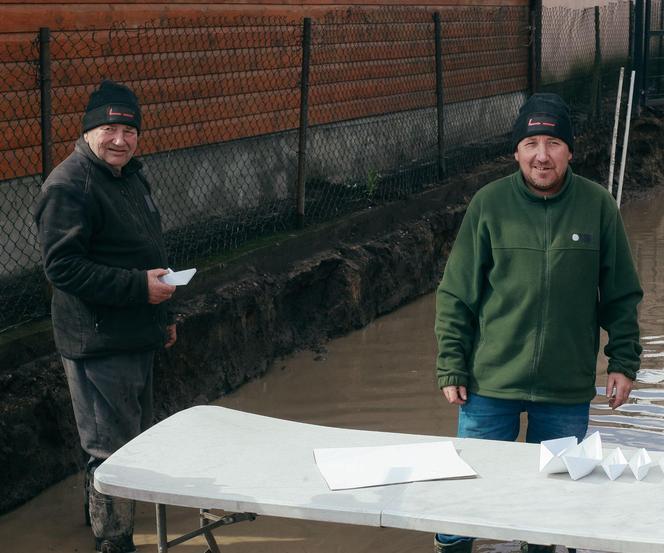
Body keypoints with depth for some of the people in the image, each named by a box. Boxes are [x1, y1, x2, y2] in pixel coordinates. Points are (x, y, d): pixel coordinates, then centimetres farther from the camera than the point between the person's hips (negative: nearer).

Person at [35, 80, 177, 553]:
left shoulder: (130, 176, 13)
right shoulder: (69, 186, -18)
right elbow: (62, 266, -25)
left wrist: (163, 315, 26)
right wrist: (139, 287, -25)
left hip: (136, 336, 10)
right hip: (99, 342, -10)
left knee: (137, 439, 21)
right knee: (113, 448, -5)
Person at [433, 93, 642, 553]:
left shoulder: (597, 205, -3)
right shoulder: (489, 204, -5)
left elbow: (622, 295, 5)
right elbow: (455, 296, -2)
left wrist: (624, 363, 0)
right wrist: (451, 369, -4)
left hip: (568, 391, 1)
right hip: (491, 384, -1)